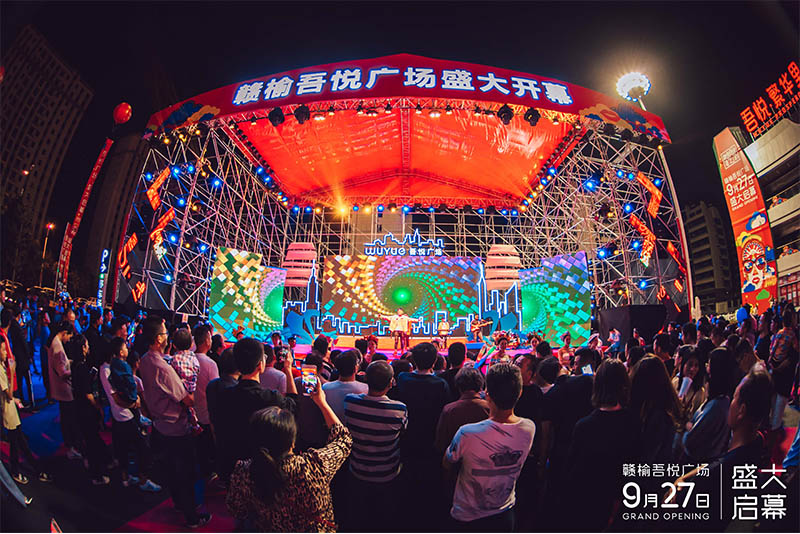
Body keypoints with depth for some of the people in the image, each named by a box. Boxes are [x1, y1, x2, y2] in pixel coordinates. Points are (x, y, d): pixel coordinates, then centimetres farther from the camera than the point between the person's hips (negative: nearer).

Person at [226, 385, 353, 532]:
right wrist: (322, 402, -8)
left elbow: (236, 512, -8)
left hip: (270, 530, 2)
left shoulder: (243, 472, -29)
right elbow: (342, 438, -16)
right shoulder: (314, 466, -35)